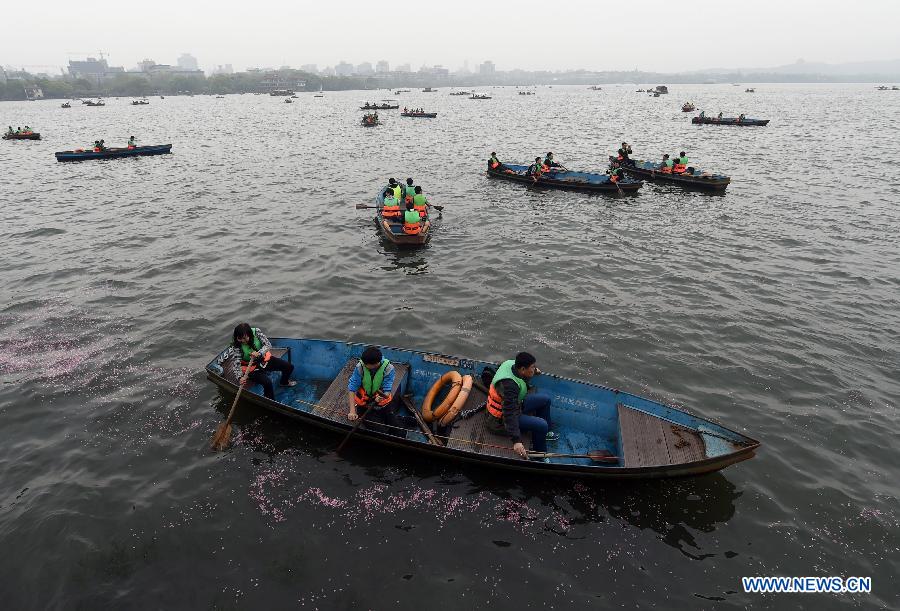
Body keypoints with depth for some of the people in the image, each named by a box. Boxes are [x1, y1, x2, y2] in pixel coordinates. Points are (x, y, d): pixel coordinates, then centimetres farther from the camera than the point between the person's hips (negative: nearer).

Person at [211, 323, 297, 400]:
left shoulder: (256, 331, -18)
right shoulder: (236, 346, -24)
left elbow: (268, 345, -17)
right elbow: (236, 364, -27)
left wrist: (259, 353, -37)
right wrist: (240, 377, -44)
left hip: (264, 359, 5)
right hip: (251, 368, -4)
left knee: (289, 367, 1)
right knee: (267, 382, -30)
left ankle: (284, 382, 35)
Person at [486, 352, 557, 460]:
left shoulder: (512, 363, -11)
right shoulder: (509, 385, -37)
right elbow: (510, 415, -40)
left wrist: (533, 372, 11)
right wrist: (516, 441, -43)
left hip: (515, 403, 10)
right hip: (502, 416, -10)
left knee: (545, 400, 11)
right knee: (541, 425, -23)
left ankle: (544, 433, 30)